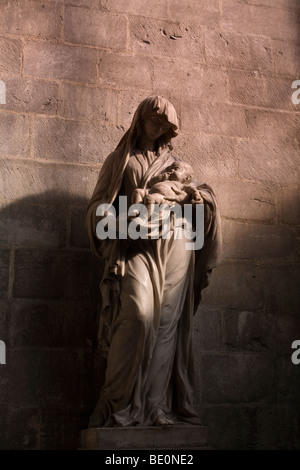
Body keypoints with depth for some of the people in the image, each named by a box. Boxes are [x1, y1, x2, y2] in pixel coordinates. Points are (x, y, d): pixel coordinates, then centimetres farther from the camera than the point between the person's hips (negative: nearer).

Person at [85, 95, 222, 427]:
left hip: (175, 246, 3)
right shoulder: (120, 159, 16)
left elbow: (194, 196, 23)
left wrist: (200, 195, -1)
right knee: (138, 312, -23)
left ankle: (157, 406, -5)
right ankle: (122, 405, -18)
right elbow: (99, 204, 10)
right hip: (136, 245, -3)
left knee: (167, 321, -6)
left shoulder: (173, 162, 23)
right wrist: (120, 219, -11)